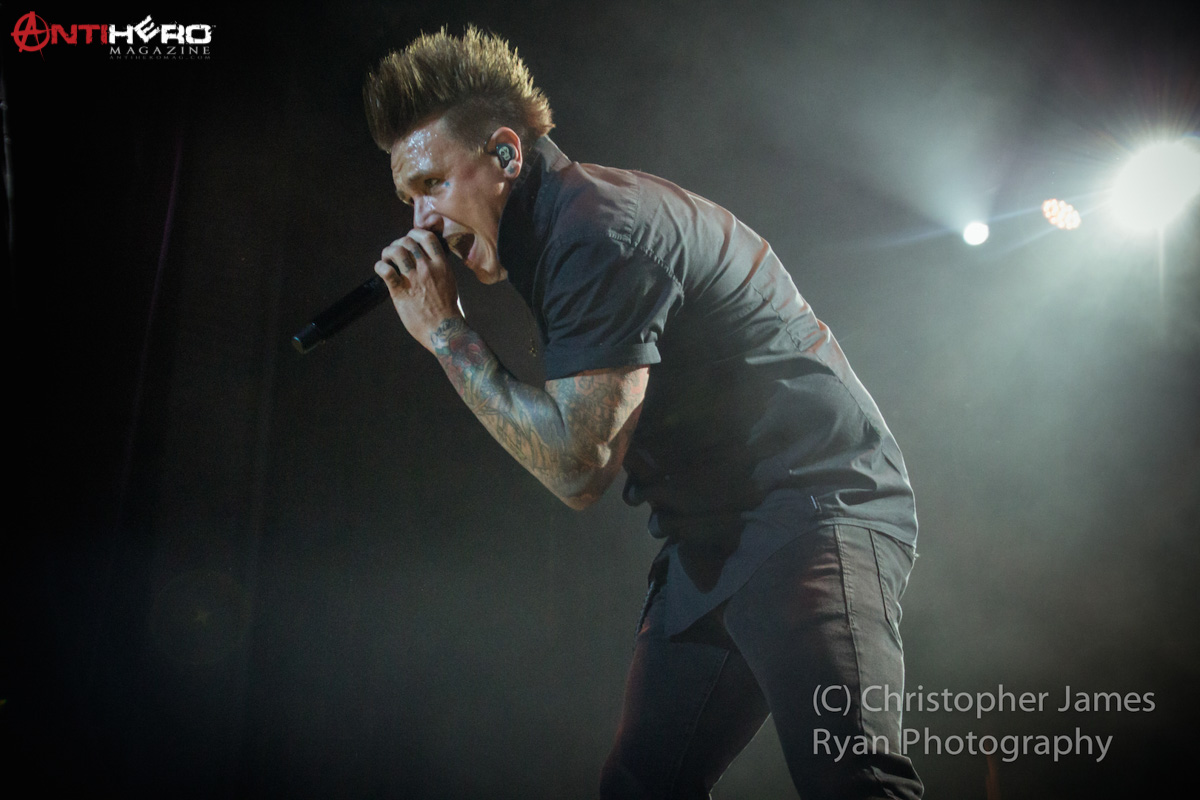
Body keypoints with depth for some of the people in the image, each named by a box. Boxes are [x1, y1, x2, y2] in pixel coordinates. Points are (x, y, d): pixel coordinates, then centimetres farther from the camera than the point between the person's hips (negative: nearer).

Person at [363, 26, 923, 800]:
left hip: (814, 506, -10)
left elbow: (576, 466, -19)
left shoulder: (601, 229, -16)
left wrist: (444, 331, -12)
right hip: (714, 536, 10)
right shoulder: (555, 231, 16)